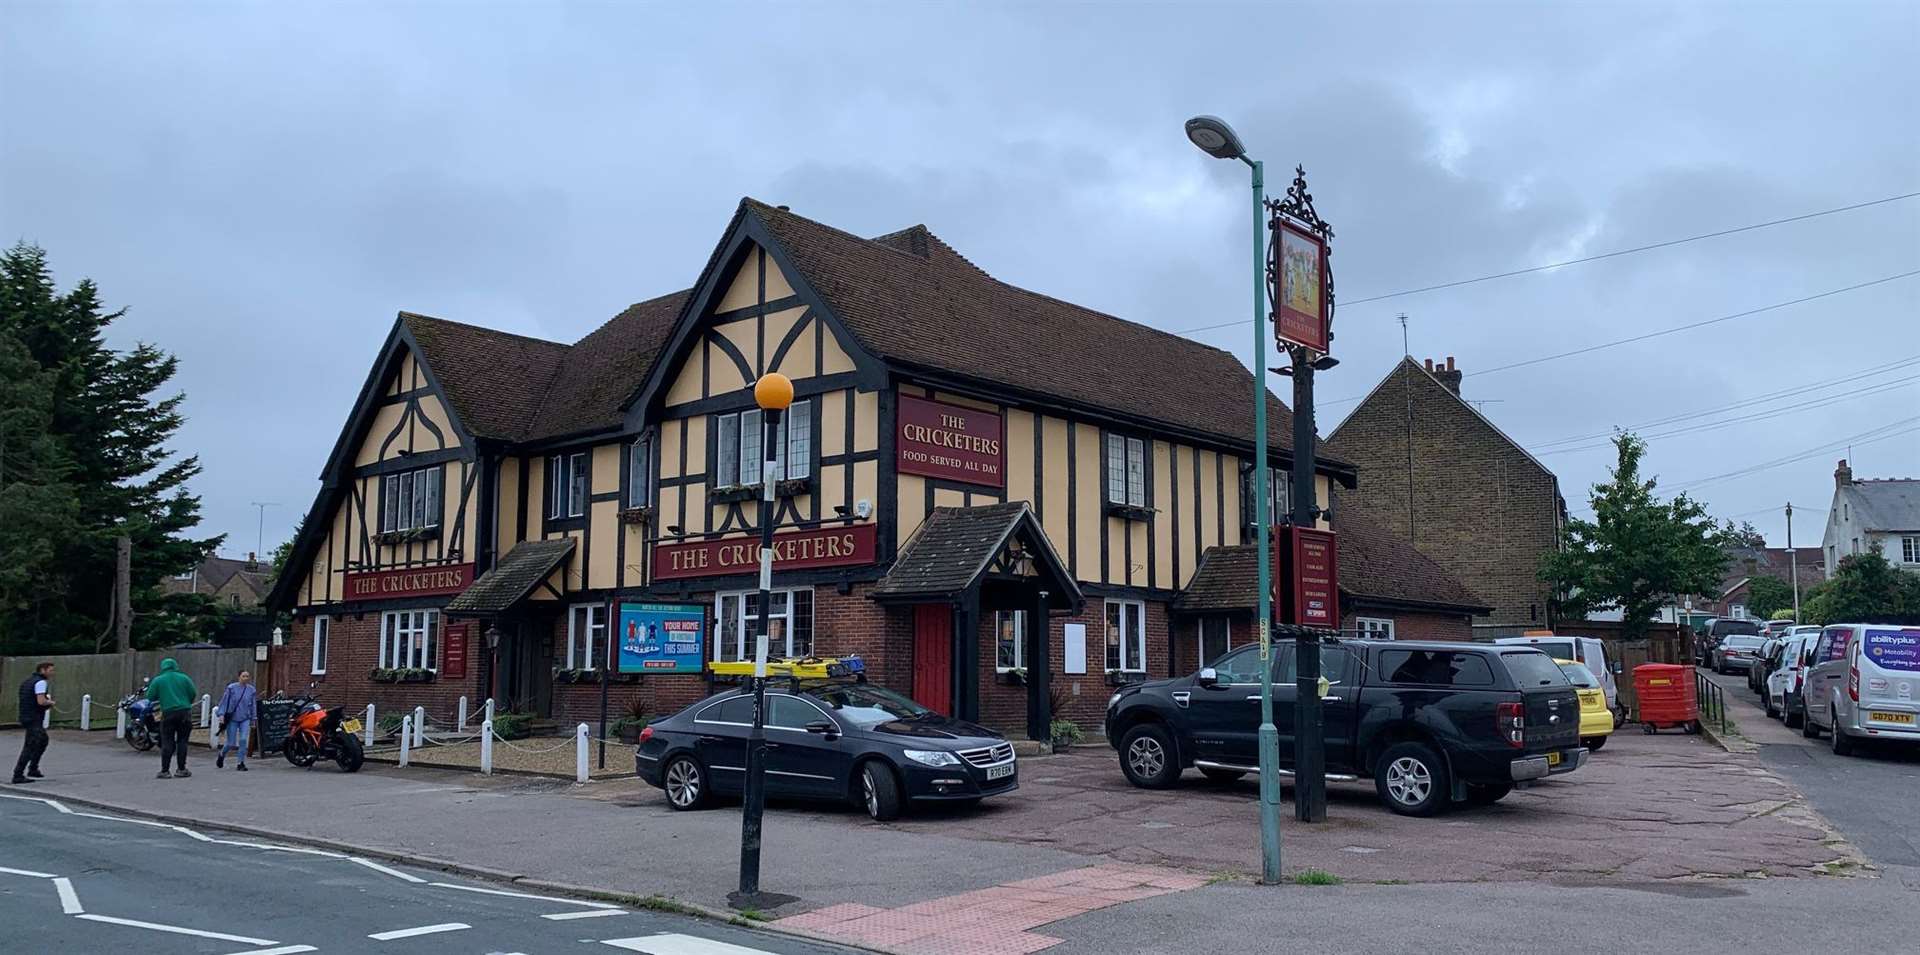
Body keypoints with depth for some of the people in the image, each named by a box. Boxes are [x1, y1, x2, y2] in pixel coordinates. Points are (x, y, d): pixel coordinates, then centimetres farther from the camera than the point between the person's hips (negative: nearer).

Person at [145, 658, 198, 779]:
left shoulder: (158, 680, 4)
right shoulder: (184, 678, 6)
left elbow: (150, 697, 2)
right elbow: (193, 694, 2)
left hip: (168, 713, -1)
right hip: (184, 712, 1)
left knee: (167, 742, 3)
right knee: (182, 741, 8)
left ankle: (164, 771, 0)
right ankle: (181, 769, 9)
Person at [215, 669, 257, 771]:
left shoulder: (251, 690, 3)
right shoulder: (231, 688, -5)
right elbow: (224, 701, -2)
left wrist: (253, 720, 13)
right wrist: (221, 714, -12)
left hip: (245, 719, 2)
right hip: (232, 718, -2)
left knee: (243, 740, -14)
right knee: (230, 743, 3)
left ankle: (241, 763, -4)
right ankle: (222, 755, 37)